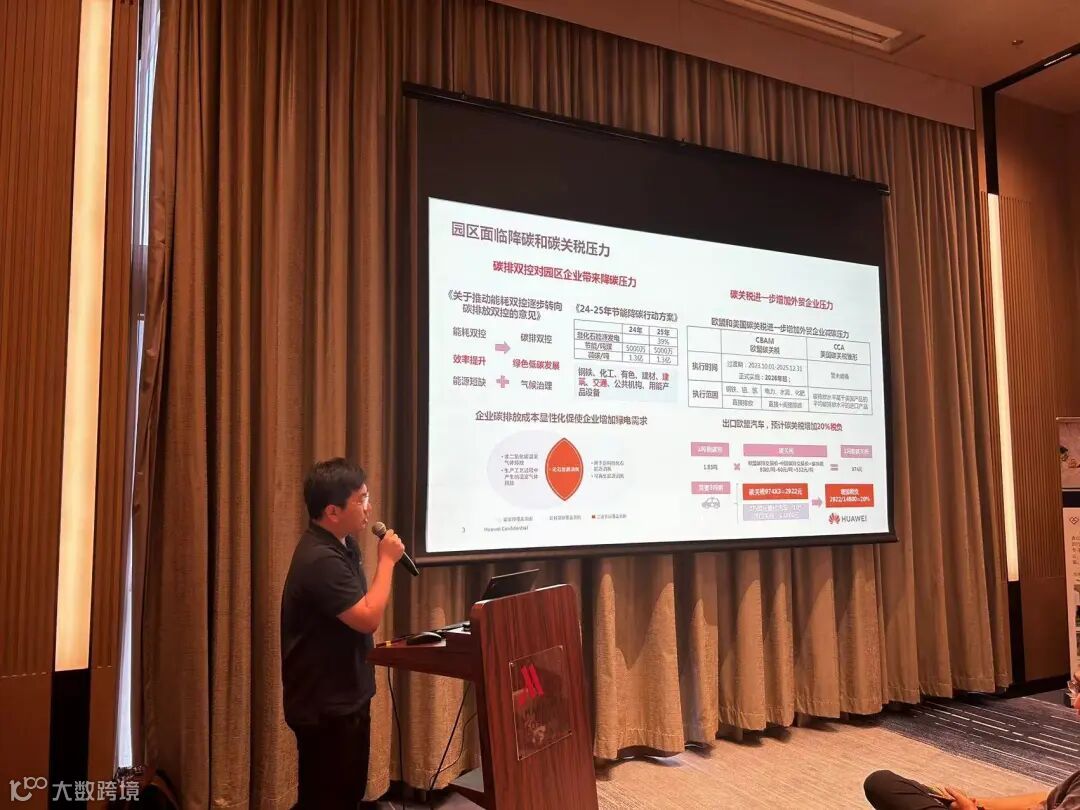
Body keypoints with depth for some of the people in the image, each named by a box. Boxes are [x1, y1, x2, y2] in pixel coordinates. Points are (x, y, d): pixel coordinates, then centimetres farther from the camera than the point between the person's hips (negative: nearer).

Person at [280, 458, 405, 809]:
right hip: (325, 705, -10)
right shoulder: (320, 559, -26)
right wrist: (387, 559, -20)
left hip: (346, 697, 10)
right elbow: (368, 618, -28)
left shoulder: (343, 545, 6)